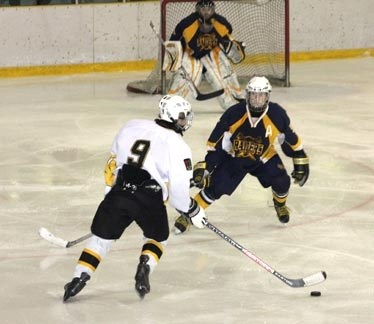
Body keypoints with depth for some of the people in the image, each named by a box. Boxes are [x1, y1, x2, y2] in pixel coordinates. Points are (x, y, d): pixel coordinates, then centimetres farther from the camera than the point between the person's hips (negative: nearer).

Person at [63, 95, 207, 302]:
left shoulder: (132, 127, 14)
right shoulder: (177, 145, 2)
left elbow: (113, 163, 19)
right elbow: (178, 189, -3)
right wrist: (193, 211, 13)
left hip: (119, 192, 3)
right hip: (149, 198, -2)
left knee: (102, 236, 15)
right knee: (157, 237, 23)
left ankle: (80, 276, 4)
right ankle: (144, 269, 0)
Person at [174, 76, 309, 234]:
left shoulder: (277, 115, -24)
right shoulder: (234, 114, -28)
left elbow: (291, 139, -8)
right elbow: (216, 142, -18)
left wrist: (301, 162, -4)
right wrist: (205, 165, -18)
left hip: (264, 157, 2)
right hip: (234, 157, -1)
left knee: (281, 182, -15)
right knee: (215, 187, -13)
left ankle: (280, 205, 21)